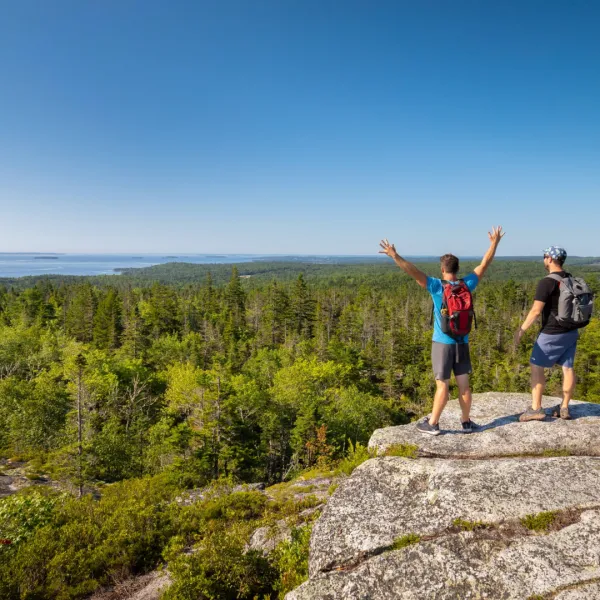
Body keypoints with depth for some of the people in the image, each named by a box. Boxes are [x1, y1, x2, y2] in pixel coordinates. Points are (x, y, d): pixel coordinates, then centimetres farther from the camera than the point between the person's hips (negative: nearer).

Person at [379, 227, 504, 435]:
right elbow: (484, 264, 11)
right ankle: (466, 422, 20)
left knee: (442, 385, 0)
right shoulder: (467, 284, -1)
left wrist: (395, 256, -19)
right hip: (462, 343, 4)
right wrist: (494, 243, 23)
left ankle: (432, 424, 9)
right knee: (463, 384, 10)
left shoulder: (437, 286, -13)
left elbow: (413, 271, -20)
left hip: (442, 343, -3)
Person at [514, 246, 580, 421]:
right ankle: (564, 408, 17)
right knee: (567, 368, 10)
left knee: (536, 367, 1)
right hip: (571, 332, 8)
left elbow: (536, 311, -20)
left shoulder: (547, 282, -17)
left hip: (552, 334, -8)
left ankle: (536, 408, 2)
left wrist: (521, 330, -12)